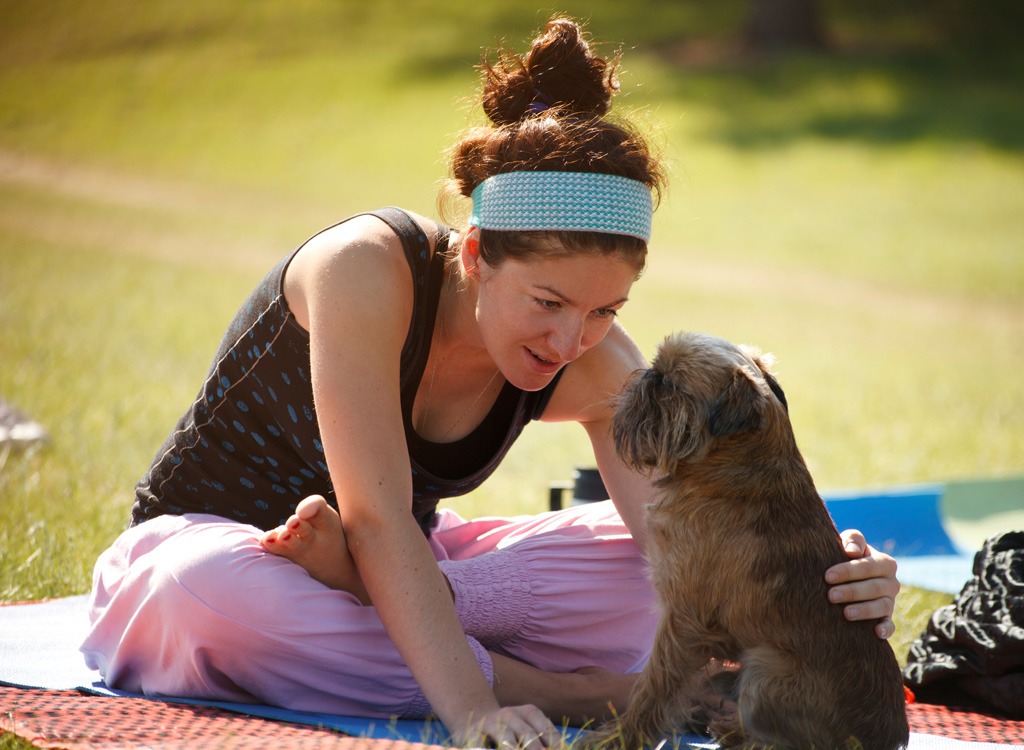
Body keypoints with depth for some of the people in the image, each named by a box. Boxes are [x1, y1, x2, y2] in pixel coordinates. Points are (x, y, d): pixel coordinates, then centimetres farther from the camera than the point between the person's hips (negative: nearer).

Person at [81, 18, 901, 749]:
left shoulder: (595, 367, -14)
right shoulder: (367, 269, -30)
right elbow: (378, 519, -36)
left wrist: (817, 585, -46)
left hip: (401, 567, 4)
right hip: (203, 540, -4)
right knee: (215, 592, -44)